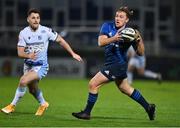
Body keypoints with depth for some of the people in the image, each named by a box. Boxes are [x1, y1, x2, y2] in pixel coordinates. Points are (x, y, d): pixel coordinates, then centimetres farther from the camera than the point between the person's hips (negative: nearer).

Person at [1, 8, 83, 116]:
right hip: (28, 65, 4)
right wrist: (28, 55, -34)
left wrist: (73, 54, 1)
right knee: (32, 89, 21)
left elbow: (60, 40, -1)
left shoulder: (46, 31, -14)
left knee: (23, 81, -25)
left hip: (41, 66, -4)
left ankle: (13, 105, -9)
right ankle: (43, 104, 51)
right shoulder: (24, 33, -8)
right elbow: (20, 52, -11)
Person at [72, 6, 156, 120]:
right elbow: (101, 42, -17)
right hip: (111, 63, 7)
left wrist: (139, 40, -27)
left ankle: (87, 112, 4)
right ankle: (148, 107, 38)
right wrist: (114, 38, -34)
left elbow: (140, 53, -9)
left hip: (118, 65, -7)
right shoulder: (108, 26, -3)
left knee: (93, 84, -11)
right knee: (125, 89, 24)